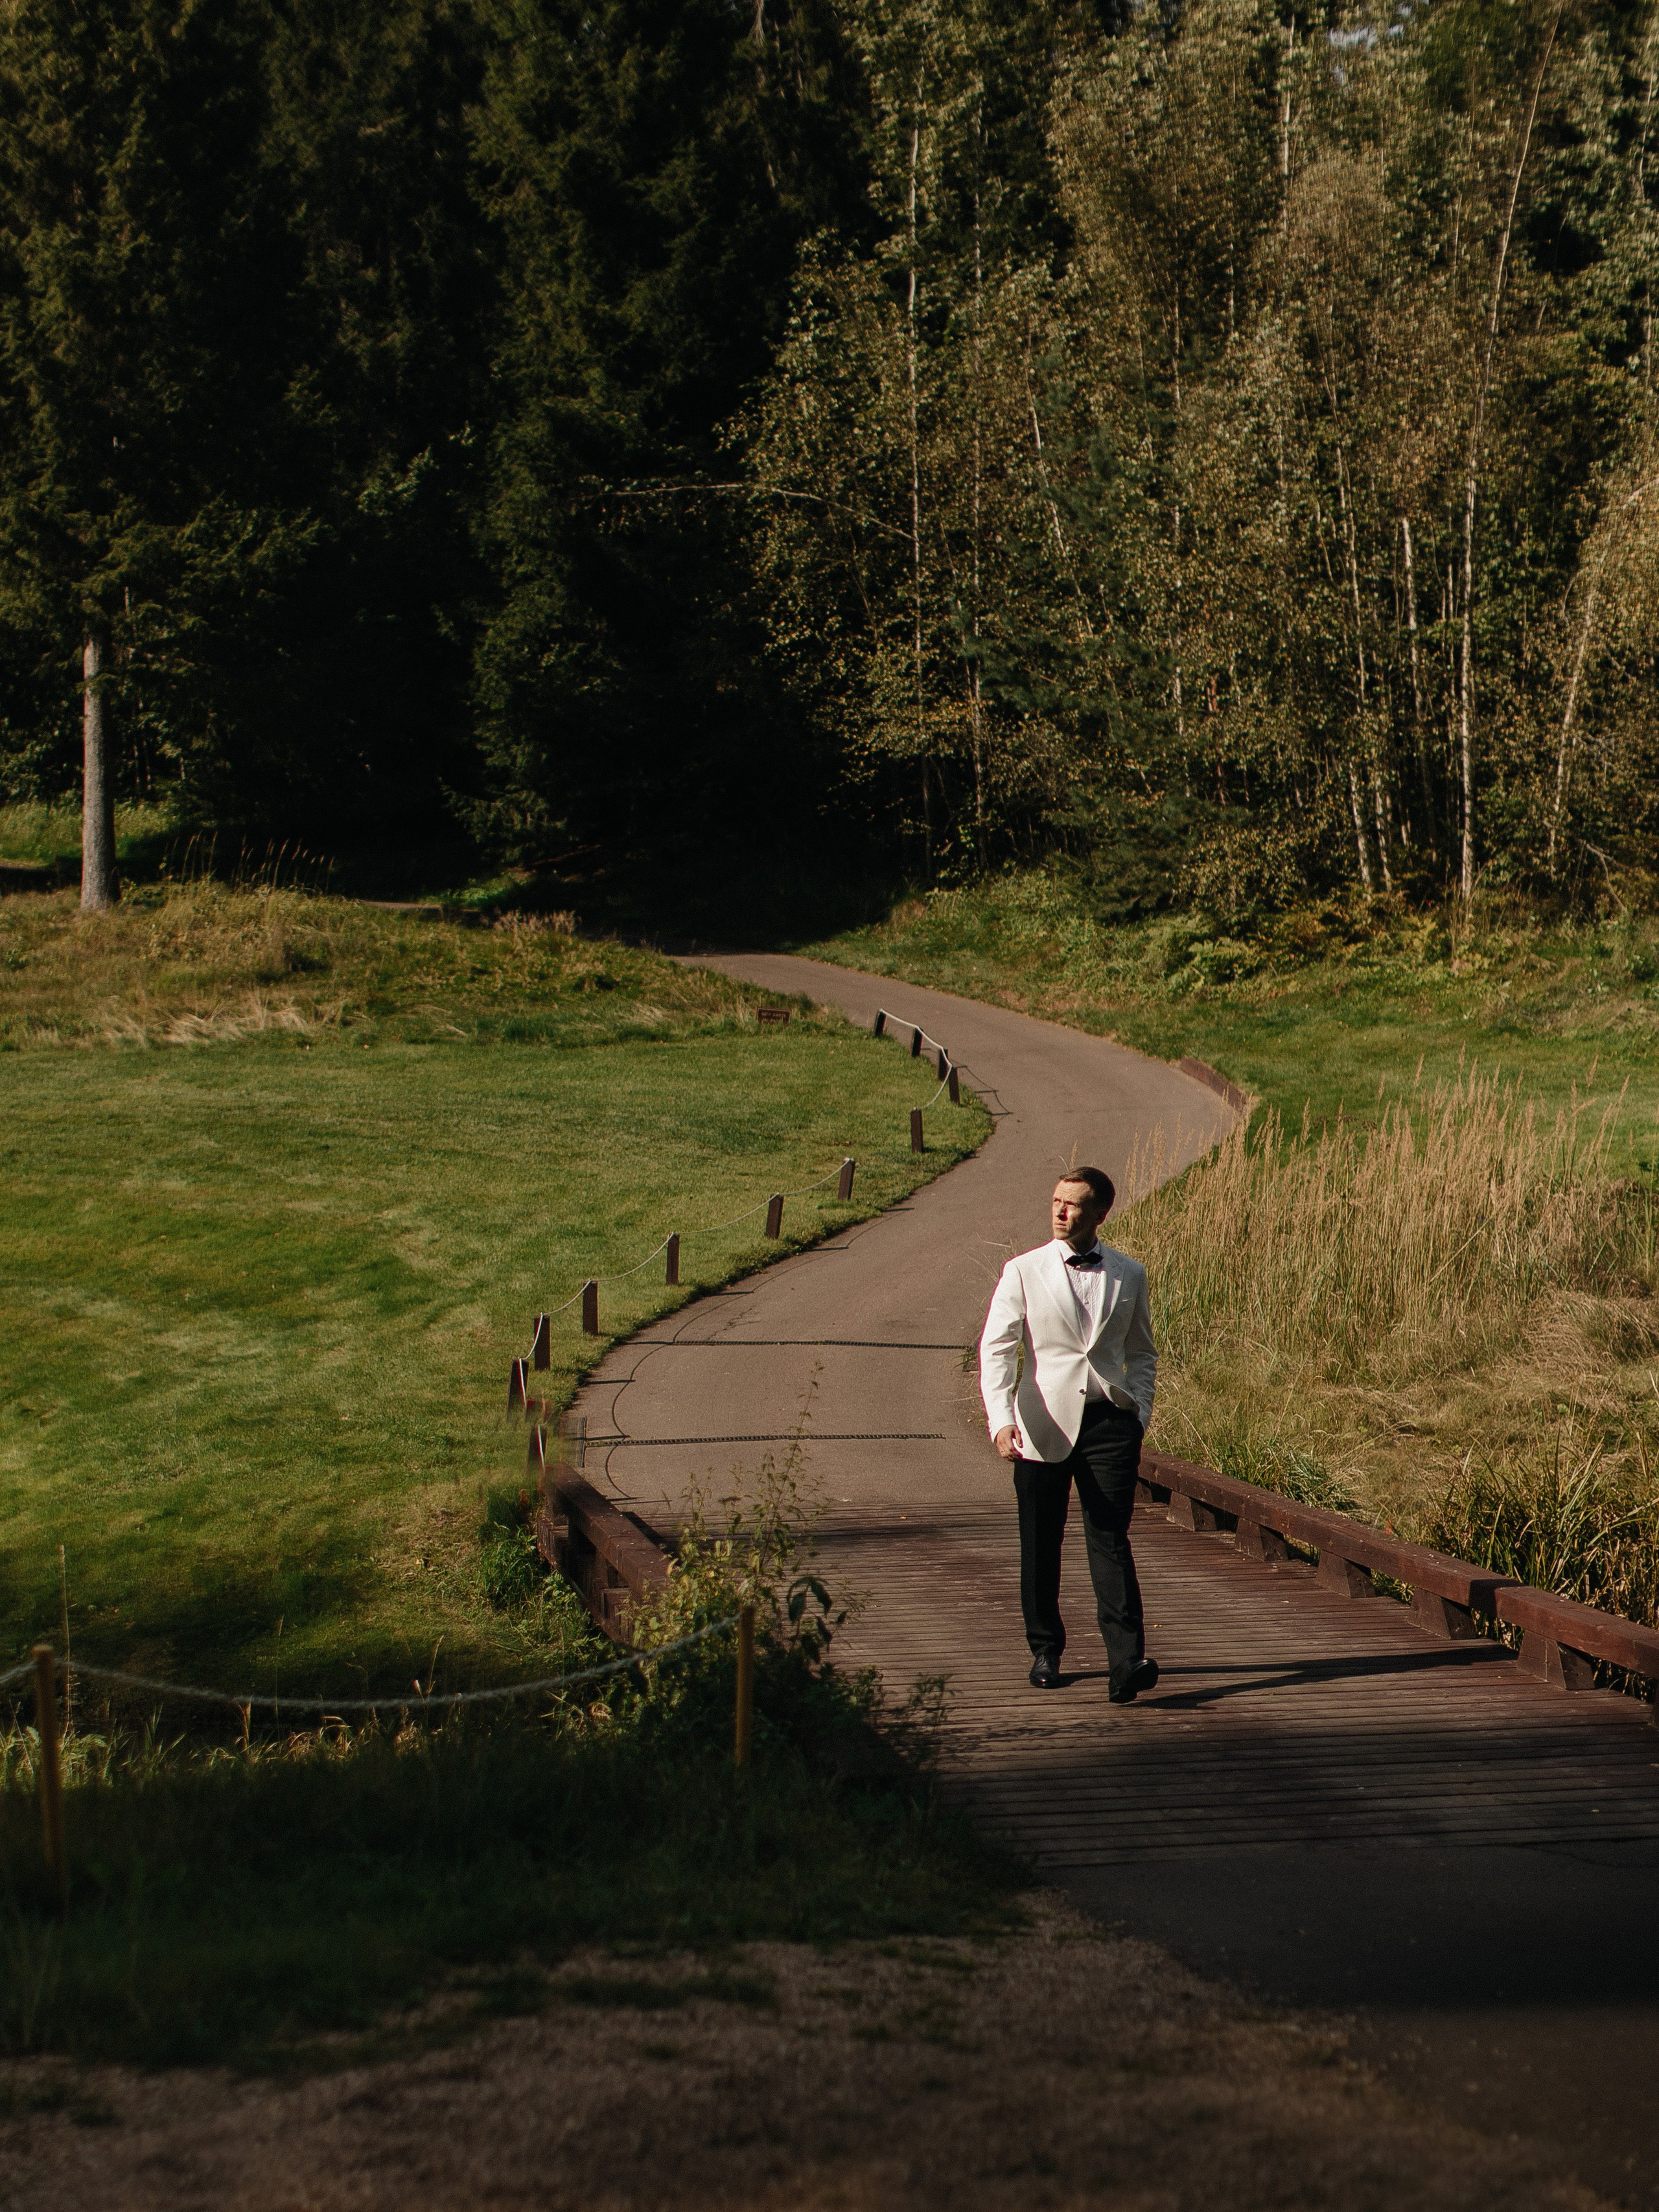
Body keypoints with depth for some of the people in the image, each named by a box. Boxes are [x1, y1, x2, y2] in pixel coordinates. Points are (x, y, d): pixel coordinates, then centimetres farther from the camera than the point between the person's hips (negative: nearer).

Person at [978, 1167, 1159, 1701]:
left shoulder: (1129, 1276, 9)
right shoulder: (1023, 1272, 2)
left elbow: (1141, 1352, 21)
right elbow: (996, 1349, -6)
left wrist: (1139, 1411, 6)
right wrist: (1001, 1420, -20)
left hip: (1110, 1422, 0)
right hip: (1043, 1429, 0)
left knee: (1110, 1541, -10)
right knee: (1041, 1547, 7)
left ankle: (1126, 1662, -18)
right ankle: (1045, 1650, 24)